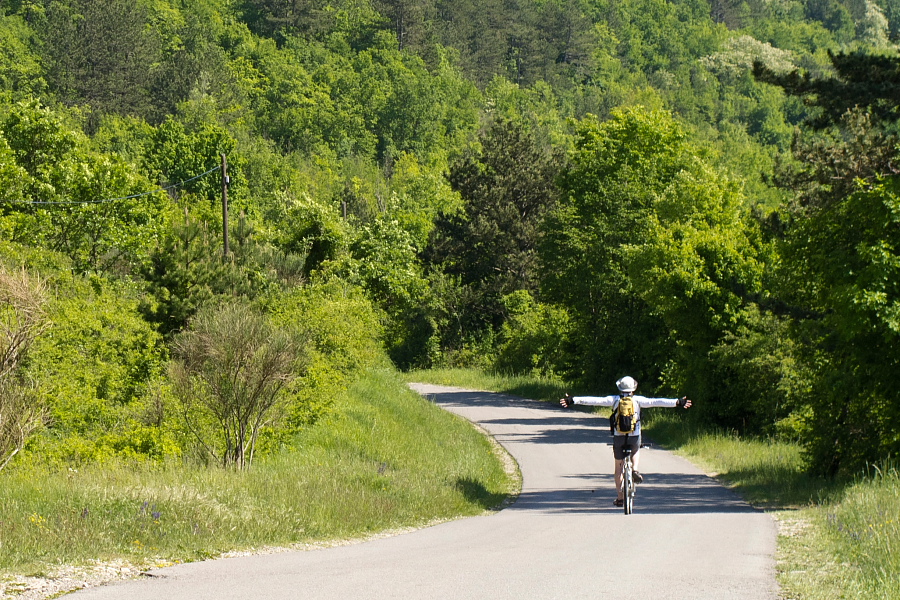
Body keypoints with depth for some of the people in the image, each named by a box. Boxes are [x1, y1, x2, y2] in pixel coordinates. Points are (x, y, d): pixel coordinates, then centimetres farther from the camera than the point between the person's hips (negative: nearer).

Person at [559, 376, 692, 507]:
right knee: (636, 452, 35)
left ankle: (619, 497, 15)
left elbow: (594, 400, -4)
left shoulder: (614, 400, 1)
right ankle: (635, 470, 6)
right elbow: (656, 402, -5)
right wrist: (677, 402, -3)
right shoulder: (638, 400, 0)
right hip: (634, 437, 0)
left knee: (619, 467, 15)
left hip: (618, 437, 0)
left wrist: (573, 400, -3)